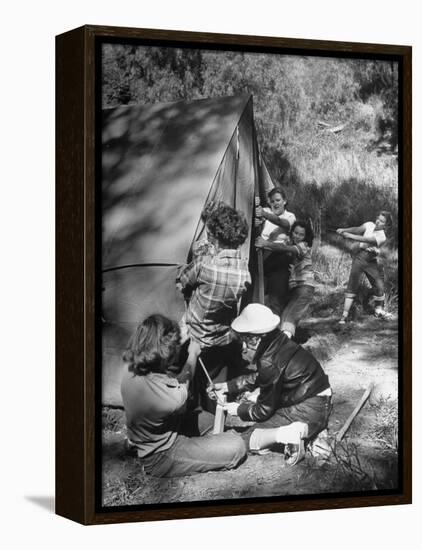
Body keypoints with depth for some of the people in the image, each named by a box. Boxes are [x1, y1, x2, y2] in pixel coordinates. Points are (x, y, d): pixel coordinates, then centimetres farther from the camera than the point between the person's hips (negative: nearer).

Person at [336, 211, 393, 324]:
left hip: (371, 261, -1)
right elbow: (358, 229, -11)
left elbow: (366, 240, -25)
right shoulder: (369, 225, 2)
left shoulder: (381, 237, -12)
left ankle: (379, 310, 31)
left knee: (379, 286, 3)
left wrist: (350, 236, -33)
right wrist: (344, 230, -28)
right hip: (359, 257, 1)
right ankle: (344, 315, -9)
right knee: (352, 286, -7)